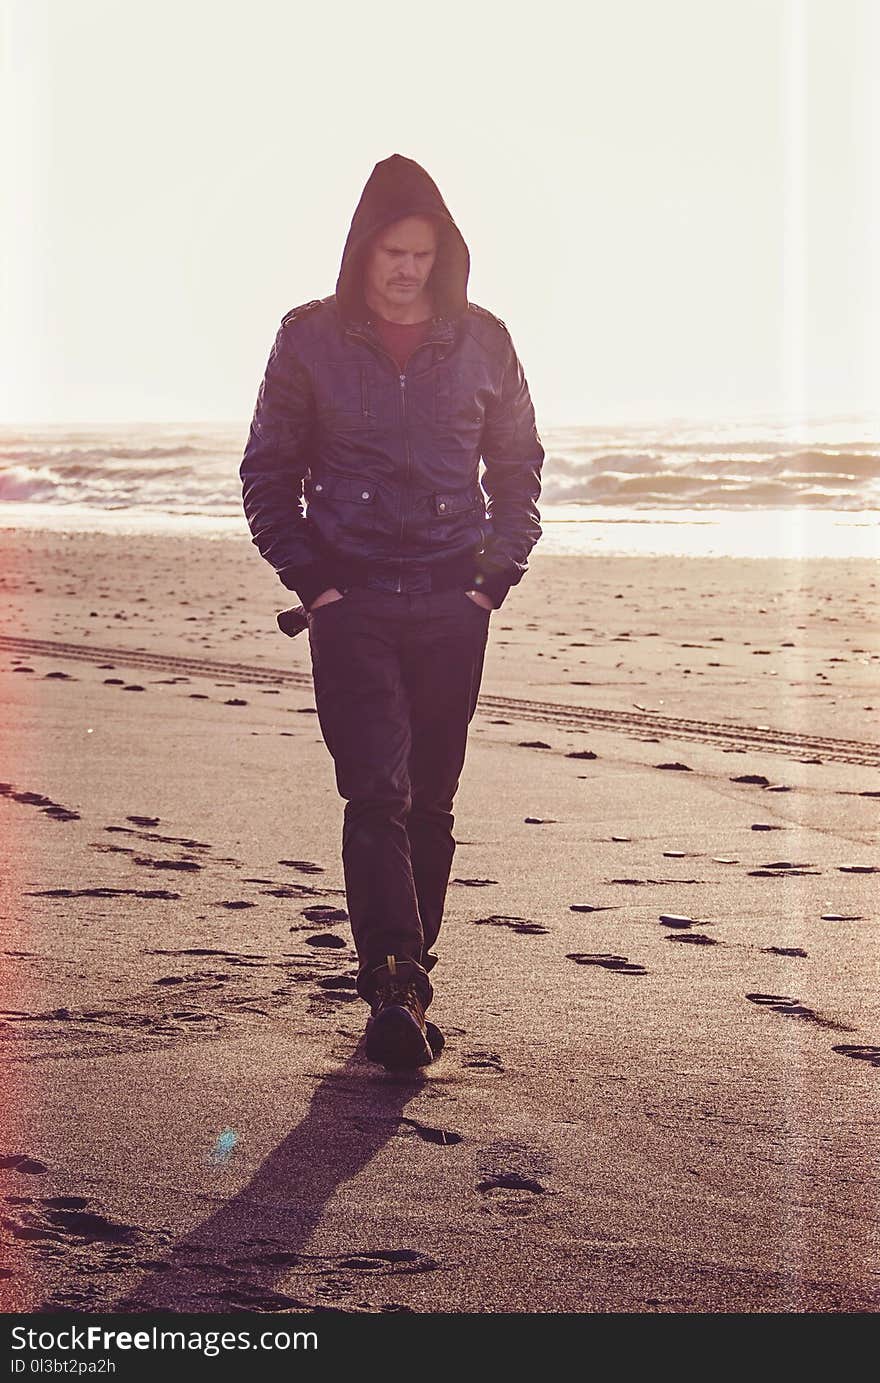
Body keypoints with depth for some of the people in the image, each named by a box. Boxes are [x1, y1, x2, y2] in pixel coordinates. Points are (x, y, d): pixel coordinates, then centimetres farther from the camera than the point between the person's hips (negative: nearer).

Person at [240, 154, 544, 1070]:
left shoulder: (481, 342, 6)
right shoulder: (312, 339, 2)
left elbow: (518, 467, 14)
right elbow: (268, 472, 7)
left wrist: (495, 575, 3)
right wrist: (311, 580, -3)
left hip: (453, 606, 2)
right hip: (352, 604, -2)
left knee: (431, 800, 6)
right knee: (377, 790, -13)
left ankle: (407, 976, 17)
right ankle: (394, 990, -16)